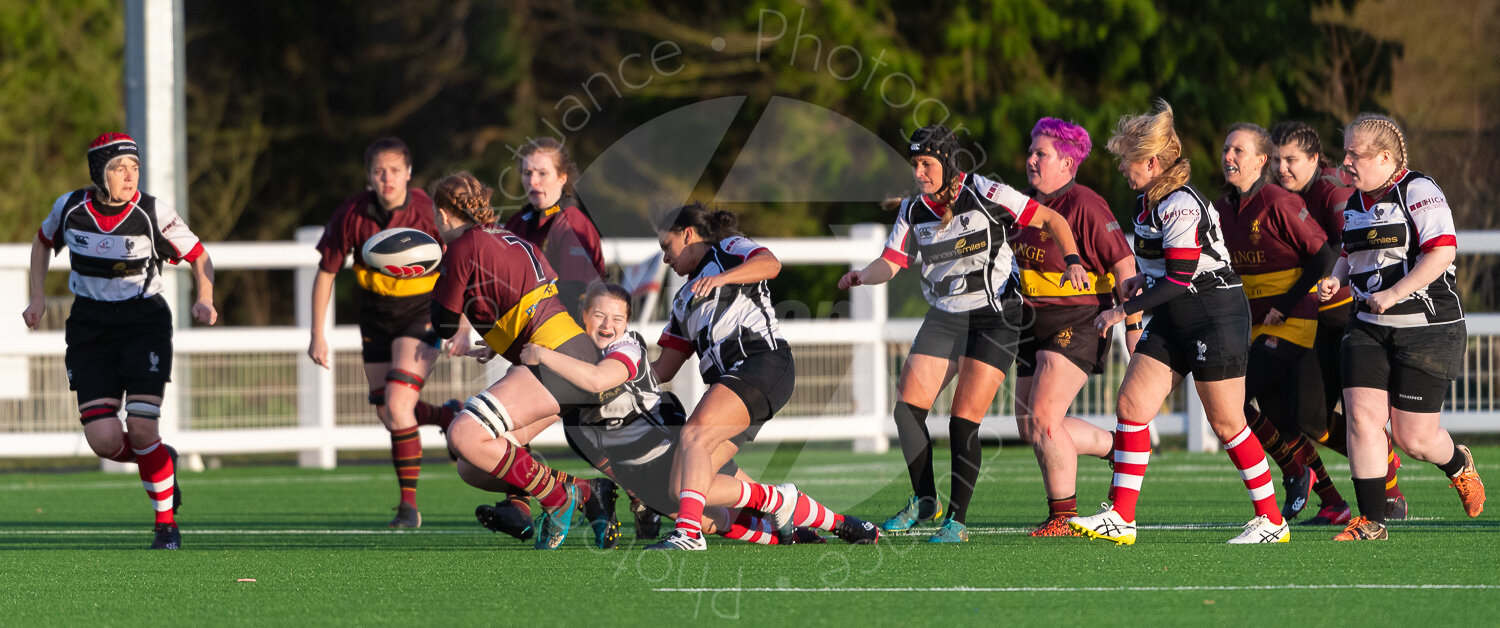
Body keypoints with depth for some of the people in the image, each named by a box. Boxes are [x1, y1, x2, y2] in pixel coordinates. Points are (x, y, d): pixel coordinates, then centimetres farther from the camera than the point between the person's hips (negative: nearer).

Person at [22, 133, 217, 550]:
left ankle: (166, 523, 6)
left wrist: (204, 299, -17)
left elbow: (199, 258, 1)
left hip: (144, 324, -2)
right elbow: (43, 242, 17)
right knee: (104, 441, -11)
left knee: (141, 430, -14)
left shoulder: (153, 214, -12)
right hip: (90, 331, 2)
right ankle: (160, 460, 23)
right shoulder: (70, 208, -6)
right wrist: (38, 297, 8)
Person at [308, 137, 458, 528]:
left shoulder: (427, 211, -20)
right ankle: (452, 418, 41)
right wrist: (317, 335, -5)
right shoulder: (352, 215, -15)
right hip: (375, 315, 4)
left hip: (422, 310, -4)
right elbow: (326, 273, -4)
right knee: (386, 411, 10)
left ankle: (409, 503, -7)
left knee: (397, 405, -18)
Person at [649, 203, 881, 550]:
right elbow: (662, 370, 28)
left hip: (764, 362, -8)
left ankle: (689, 531, -42)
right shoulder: (685, 300, 33)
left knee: (694, 434, -31)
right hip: (729, 380, 8)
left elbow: (770, 264, -11)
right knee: (680, 488, -8)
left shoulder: (730, 249, 13)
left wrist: (721, 277, -25)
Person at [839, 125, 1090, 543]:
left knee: (964, 421, -12)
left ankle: (958, 521, -2)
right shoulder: (913, 211, 3)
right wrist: (861, 276, -22)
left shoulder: (985, 195, -13)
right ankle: (925, 502, 13)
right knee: (908, 409, -6)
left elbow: (1051, 220, -8)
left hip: (995, 317, -5)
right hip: (945, 318, 5)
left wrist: (1073, 261, -22)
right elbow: (890, 264, 0)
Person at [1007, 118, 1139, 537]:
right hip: (1035, 326, 9)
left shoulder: (1085, 206, -14)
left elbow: (1124, 266, -15)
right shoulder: (1025, 206, 10)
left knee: (1043, 417, -16)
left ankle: (1064, 518, -5)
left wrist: (1133, 324, -18)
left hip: (1077, 325, -9)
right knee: (1029, 426, 8)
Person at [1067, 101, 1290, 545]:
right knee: (1131, 406, 0)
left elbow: (1180, 279, -24)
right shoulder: (1148, 201, 9)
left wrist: (1124, 311, -19)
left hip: (1215, 316, -10)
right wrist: (1145, 278, 5)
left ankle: (1272, 522, 8)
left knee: (1226, 423, -4)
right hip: (1173, 323, 10)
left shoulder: (1180, 205, -20)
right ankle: (1120, 519, 1)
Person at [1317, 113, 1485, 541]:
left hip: (1427, 328, -7)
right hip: (1369, 329, 7)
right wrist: (1337, 279, 5)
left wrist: (1392, 294, -25)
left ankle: (1458, 464, 32)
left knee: (1414, 438, -3)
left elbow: (1442, 251, -22)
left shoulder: (1418, 192, -12)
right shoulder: (1355, 205, 12)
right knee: (1362, 416, -10)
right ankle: (1370, 521, -4)